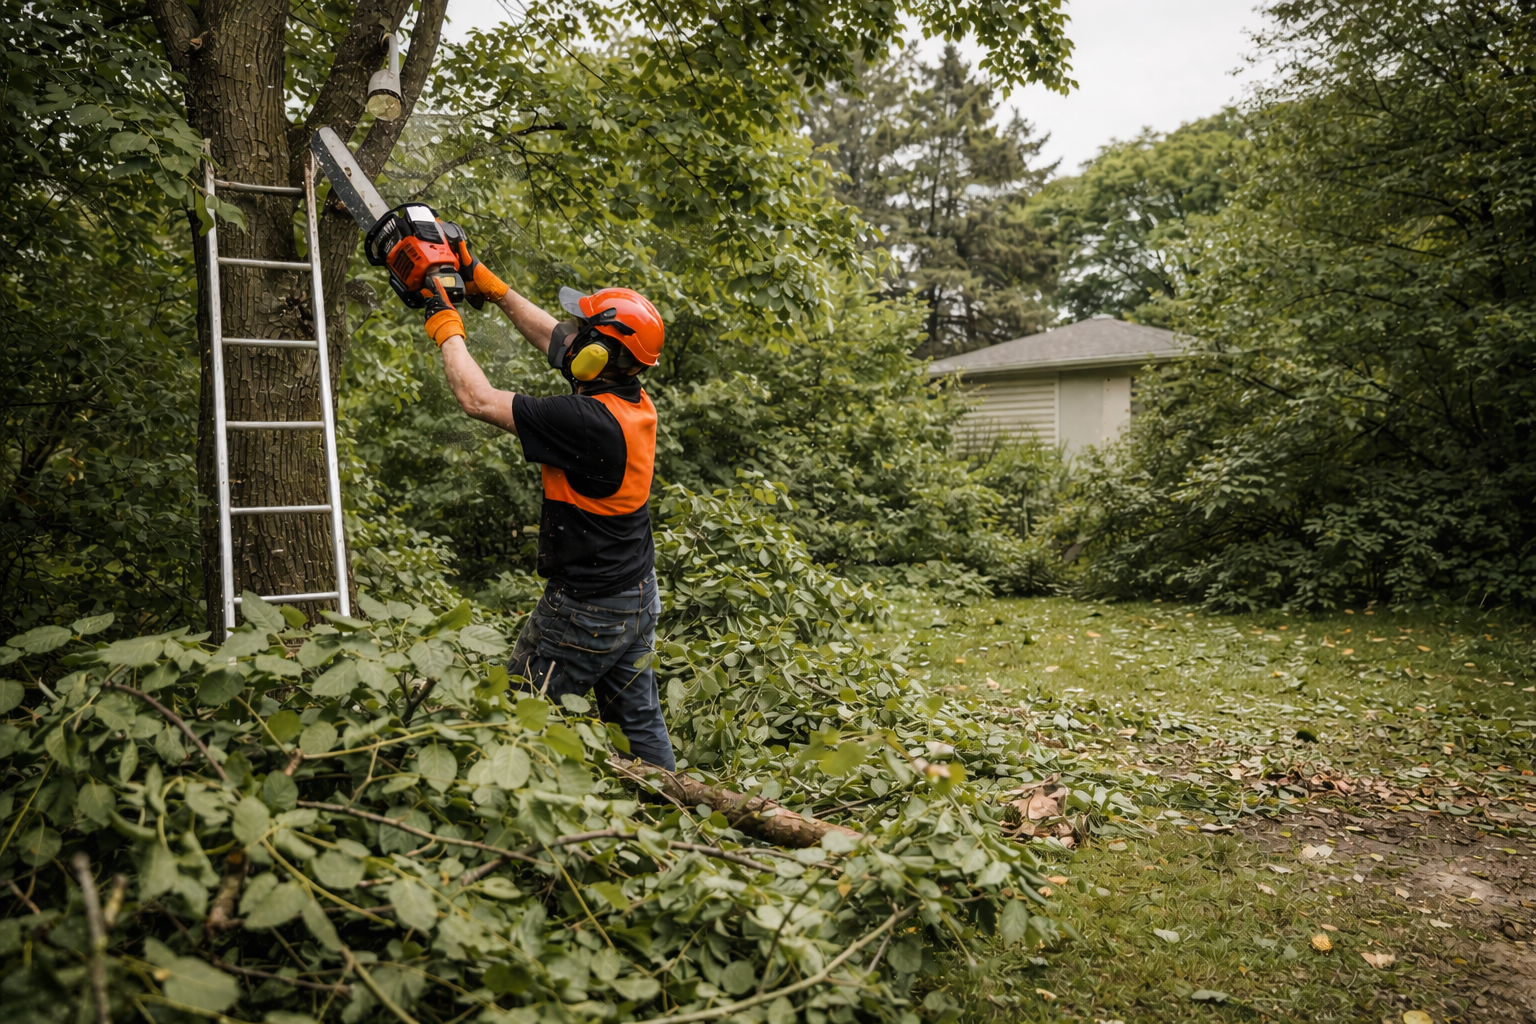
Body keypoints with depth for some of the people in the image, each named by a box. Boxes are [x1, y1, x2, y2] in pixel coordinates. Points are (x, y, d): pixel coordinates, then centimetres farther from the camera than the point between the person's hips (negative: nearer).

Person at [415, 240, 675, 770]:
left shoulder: (589, 422, -29)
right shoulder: (632, 398, -3)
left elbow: (478, 399, -22)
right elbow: (550, 338, 10)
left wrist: (446, 325, -7)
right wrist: (487, 283, 13)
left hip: (585, 613, -9)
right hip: (638, 597, 9)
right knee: (638, 721, 20)